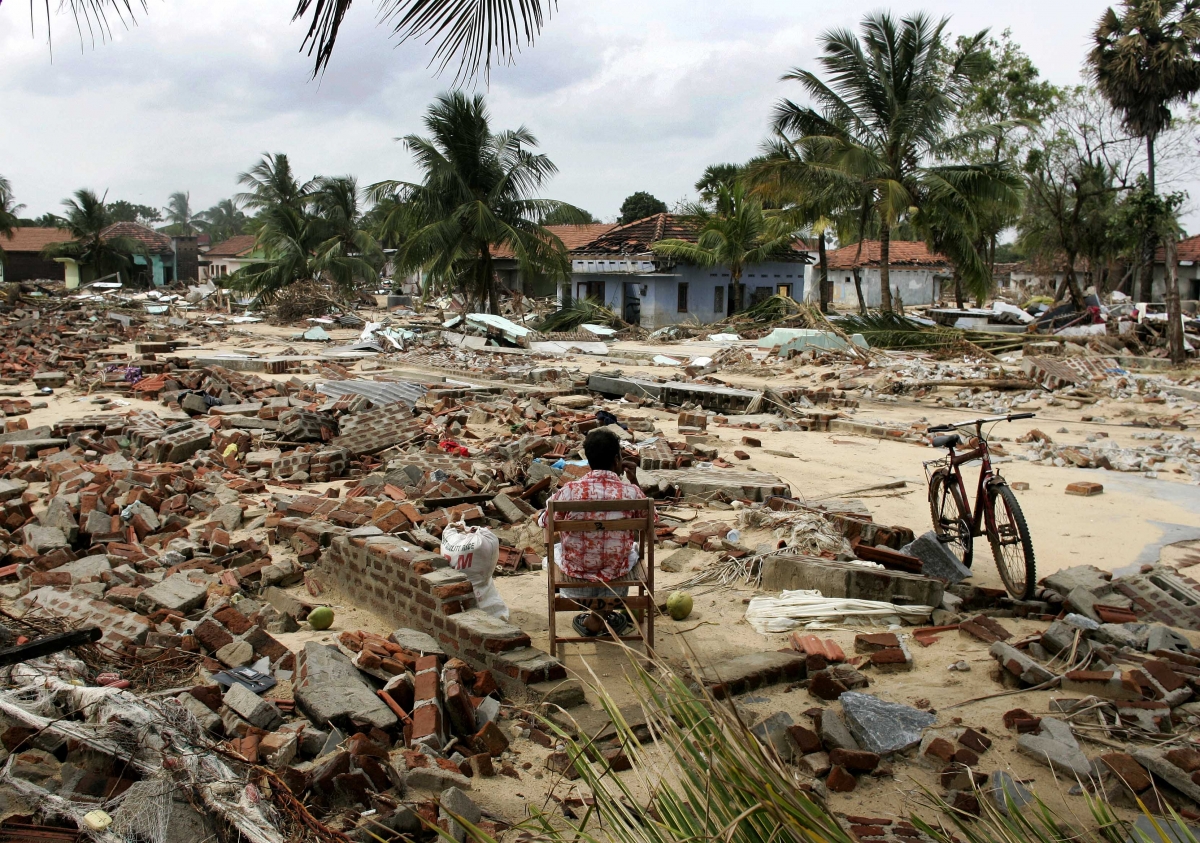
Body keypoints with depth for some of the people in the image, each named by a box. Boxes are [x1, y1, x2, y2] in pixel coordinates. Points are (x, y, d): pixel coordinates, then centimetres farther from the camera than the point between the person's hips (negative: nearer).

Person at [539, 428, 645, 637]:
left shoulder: (569, 491, -17)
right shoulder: (631, 492, -16)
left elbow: (543, 521, 1)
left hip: (576, 573, 0)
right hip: (616, 575, 0)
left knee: (556, 549, 35)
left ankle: (596, 616, 34)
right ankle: (603, 614, 35)